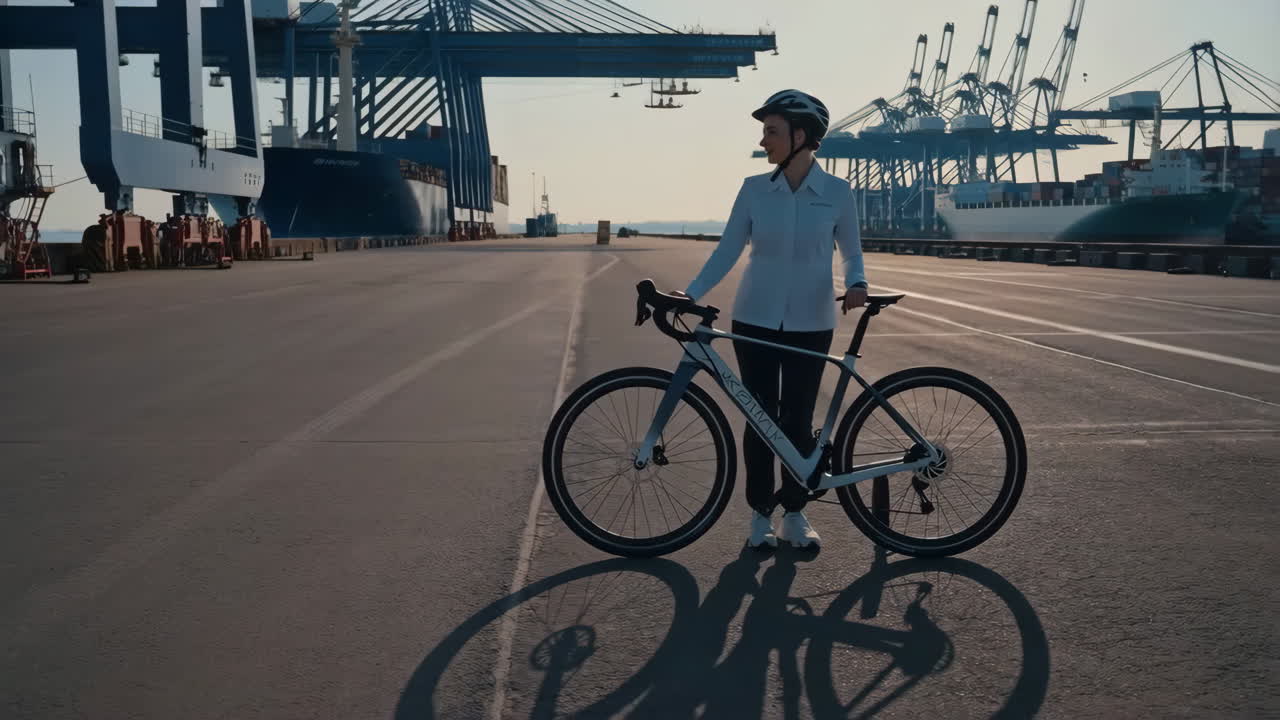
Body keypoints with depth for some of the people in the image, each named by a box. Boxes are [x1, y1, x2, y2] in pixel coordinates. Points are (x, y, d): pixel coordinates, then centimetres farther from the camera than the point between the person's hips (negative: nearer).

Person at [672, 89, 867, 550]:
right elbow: (728, 250, 1)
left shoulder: (836, 192, -4)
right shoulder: (754, 189, -1)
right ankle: (760, 514, 18)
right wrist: (691, 293, -11)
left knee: (798, 420, 4)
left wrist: (856, 283, -14)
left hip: (810, 324, -1)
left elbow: (851, 252, 7)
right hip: (755, 321, 1)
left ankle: (795, 513, 22)